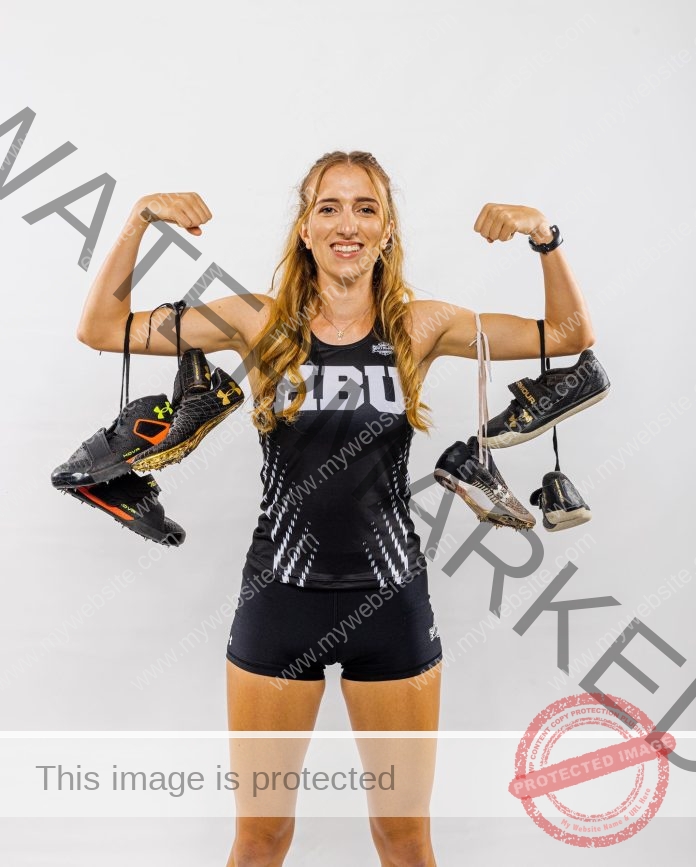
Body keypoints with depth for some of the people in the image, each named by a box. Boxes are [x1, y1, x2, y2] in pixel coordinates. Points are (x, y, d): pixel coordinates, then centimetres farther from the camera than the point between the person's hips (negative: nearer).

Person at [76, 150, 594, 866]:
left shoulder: (420, 326, -1)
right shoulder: (260, 322, -3)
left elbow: (571, 335, 4)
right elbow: (101, 329, -1)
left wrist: (543, 236, -9)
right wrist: (139, 219, -10)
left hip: (390, 598, 1)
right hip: (282, 594, 0)